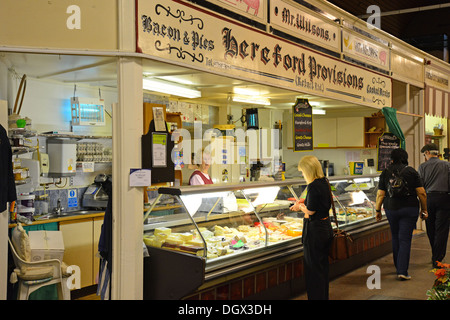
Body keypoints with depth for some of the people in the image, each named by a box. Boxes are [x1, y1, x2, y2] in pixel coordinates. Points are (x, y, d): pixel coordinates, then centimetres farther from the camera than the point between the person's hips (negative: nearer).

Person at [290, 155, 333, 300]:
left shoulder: (313, 186, -22)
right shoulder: (324, 182, 5)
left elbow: (311, 211, -20)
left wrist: (300, 207, -1)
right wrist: (303, 205, 14)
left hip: (315, 230, -9)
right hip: (326, 227, 9)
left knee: (314, 268, 3)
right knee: (323, 266, 20)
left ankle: (316, 296, 12)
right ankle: (324, 296, 32)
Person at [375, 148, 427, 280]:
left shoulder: (385, 172, 2)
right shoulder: (411, 171, -2)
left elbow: (380, 194, -1)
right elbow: (421, 193, -3)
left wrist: (377, 210, 7)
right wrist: (424, 210, 6)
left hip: (391, 209, 2)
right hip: (410, 209, -2)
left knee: (395, 237, 17)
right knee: (405, 239, -2)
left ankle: (398, 266, 28)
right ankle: (402, 271, -7)